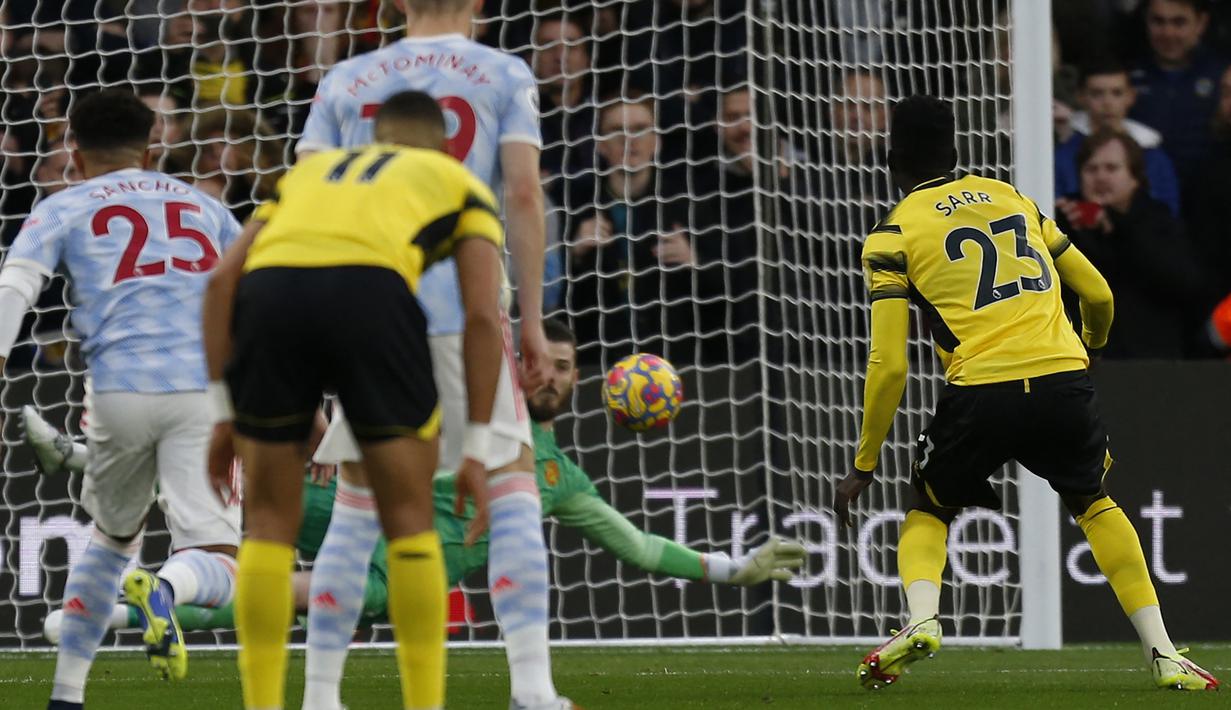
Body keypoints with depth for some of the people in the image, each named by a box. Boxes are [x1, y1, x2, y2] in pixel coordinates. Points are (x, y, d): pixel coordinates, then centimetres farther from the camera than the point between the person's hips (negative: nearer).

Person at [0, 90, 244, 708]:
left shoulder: (62, 210, 15)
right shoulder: (203, 207, 24)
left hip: (119, 393, 0)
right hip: (204, 393, 0)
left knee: (111, 539, 26)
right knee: (215, 573, -5)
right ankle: (165, 588, -40)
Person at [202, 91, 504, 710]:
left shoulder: (311, 169, 38)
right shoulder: (459, 183, 31)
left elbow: (223, 277, 23)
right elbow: (482, 314, 15)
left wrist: (225, 413, 22)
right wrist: (477, 450, 15)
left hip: (270, 288, 2)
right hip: (370, 288, -2)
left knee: (270, 525, 15)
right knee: (409, 521, 12)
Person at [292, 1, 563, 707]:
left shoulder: (346, 81, 14)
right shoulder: (504, 75, 7)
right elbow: (523, 193, -2)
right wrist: (532, 321, 0)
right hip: (465, 303, -3)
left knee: (357, 504, 9)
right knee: (512, 488, 2)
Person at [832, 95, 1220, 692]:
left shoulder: (892, 236, 8)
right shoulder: (1014, 198, 21)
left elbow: (889, 367, 1)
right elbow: (1098, 295, 27)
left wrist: (863, 466, 10)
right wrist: (1092, 345, 50)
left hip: (981, 394, -3)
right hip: (1064, 378, 3)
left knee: (928, 511, 22)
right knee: (1094, 503, 27)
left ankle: (921, 617, -8)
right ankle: (1162, 652, 16)